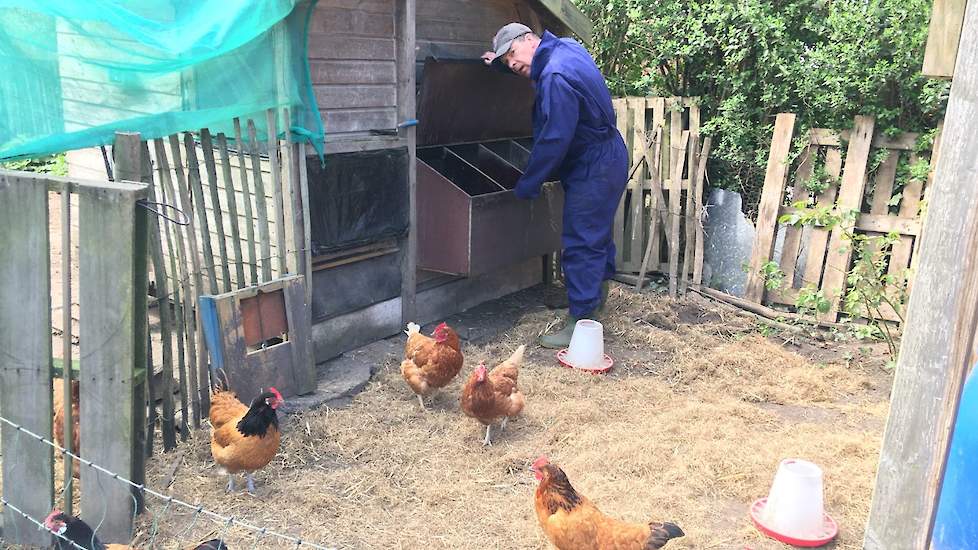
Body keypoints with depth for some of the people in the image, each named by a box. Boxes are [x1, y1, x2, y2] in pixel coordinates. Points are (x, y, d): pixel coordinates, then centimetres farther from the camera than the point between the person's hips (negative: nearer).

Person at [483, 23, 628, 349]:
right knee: (597, 231, 24)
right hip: (606, 159, 11)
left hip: (594, 168, -11)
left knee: (581, 243, -8)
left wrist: (527, 185, -18)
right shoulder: (565, 49, 5)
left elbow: (554, 140, -27)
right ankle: (598, 290, 43)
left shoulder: (556, 77, -27)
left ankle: (582, 322, -3)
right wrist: (499, 63, 25)